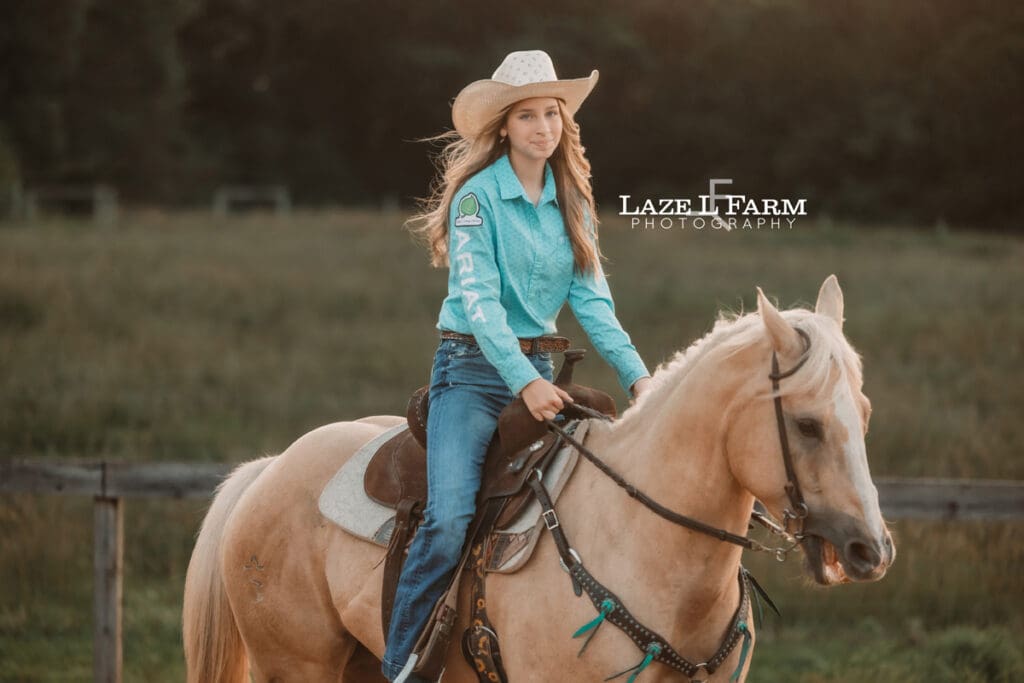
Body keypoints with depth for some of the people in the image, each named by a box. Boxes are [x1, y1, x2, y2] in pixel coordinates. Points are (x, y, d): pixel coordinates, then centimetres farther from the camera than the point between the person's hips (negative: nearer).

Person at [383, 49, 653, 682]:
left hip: (540, 368, 6)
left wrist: (637, 374, -7)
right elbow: (478, 298, -16)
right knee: (449, 521, -21)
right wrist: (524, 383, -27)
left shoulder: (570, 201, 10)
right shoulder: (478, 196, -9)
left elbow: (591, 297, 6)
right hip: (473, 369, -6)